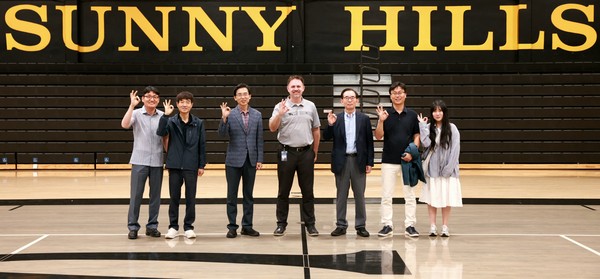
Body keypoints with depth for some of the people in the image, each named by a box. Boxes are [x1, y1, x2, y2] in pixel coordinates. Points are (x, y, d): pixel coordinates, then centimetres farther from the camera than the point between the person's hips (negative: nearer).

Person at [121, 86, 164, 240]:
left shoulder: (162, 116, 4)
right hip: (139, 160, -2)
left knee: (155, 195, 8)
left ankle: (152, 226, 18)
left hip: (157, 161, 2)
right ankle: (133, 227, 7)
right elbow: (124, 125, -21)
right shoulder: (136, 113, -2)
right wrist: (132, 105, -22)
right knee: (136, 195, 0)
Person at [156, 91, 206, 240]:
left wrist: (202, 165, 2)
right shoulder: (171, 121, 1)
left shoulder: (198, 123, 2)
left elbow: (202, 145, 4)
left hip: (191, 166, 0)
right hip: (175, 165, 0)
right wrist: (166, 115, -24)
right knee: (174, 197, 6)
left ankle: (188, 226, 15)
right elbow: (160, 132, -17)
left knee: (190, 197, 5)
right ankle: (173, 226, 15)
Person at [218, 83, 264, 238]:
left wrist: (260, 159, 2)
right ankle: (232, 227, 10)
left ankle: (247, 226, 17)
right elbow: (222, 134, -12)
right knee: (232, 195, 2)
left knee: (248, 195, 9)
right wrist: (224, 118, -26)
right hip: (234, 160, -2)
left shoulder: (257, 115, 5)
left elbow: (259, 139, 6)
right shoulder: (230, 114, -4)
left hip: (250, 160, 3)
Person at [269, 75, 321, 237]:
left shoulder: (310, 106, 6)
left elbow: (316, 130, 13)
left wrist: (315, 152, 12)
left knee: (308, 191, 6)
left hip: (306, 152, 2)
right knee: (283, 191, 4)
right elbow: (272, 128, -8)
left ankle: (310, 223, 13)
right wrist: (280, 114, -24)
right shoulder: (281, 106, -1)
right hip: (286, 152, -1)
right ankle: (281, 224, 12)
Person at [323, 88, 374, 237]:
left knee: (359, 195, 5)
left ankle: (360, 225, 12)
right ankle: (341, 225, 12)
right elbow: (326, 137, -1)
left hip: (359, 160, 0)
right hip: (341, 161, 0)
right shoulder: (335, 118, 4)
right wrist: (330, 125, -18)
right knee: (341, 195, 6)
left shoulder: (364, 118, 4)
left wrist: (370, 162, -1)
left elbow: (369, 141, 4)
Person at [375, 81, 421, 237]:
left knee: (410, 195, 4)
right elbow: (378, 136, -4)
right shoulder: (385, 114, 2)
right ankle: (387, 225, 9)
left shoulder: (412, 115, 5)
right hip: (389, 161, -1)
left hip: (407, 161, 1)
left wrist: (413, 151, -8)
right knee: (386, 195, 2)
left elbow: (417, 136, 8)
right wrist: (381, 121, -19)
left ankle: (410, 225, 10)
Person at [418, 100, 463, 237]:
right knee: (432, 198, 3)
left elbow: (455, 149, -5)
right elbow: (426, 143, -14)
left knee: (446, 198, 3)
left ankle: (445, 227, 11)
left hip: (447, 169, -1)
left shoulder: (452, 128, -2)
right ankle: (432, 226, 9)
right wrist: (422, 125, -9)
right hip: (432, 168, 1)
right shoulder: (428, 128, 3)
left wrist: (449, 168, -11)